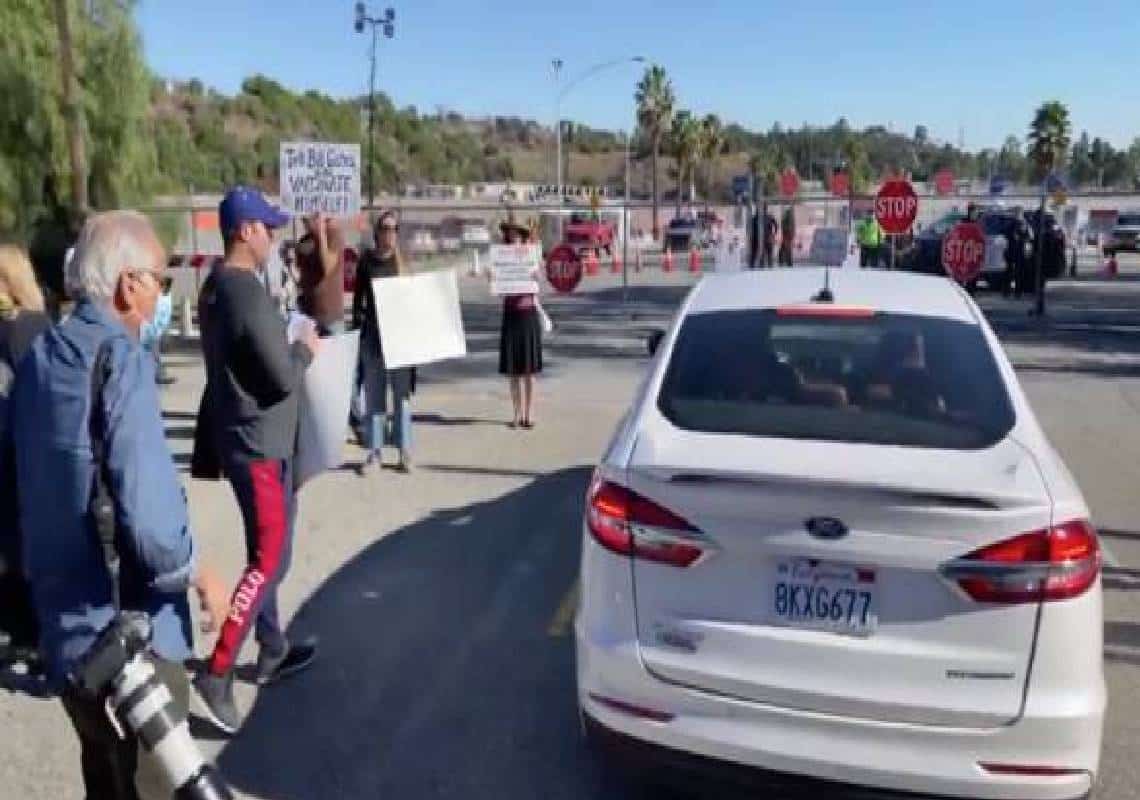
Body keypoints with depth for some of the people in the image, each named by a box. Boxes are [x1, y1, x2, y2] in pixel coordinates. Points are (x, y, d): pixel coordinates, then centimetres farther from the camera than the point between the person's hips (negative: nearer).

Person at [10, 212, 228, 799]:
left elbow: (27, 483, 10)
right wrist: (200, 575, -10)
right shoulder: (119, 356, -18)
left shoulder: (36, 356, 5)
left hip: (61, 622, 7)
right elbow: (146, 504, -26)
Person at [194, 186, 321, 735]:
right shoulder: (249, 294, -22)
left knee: (264, 549, 18)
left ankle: (272, 650, 30)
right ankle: (217, 674, -3)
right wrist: (306, 348, -3)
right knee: (269, 558, -5)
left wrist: (289, 345, 3)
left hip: (241, 435, 10)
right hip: (259, 441, -10)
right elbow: (284, 378, -21)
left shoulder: (217, 287, 9)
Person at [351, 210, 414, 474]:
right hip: (371, 334, 1)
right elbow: (358, 298, 7)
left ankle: (405, 450, 10)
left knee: (401, 392, 4)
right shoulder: (367, 261, 4)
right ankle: (374, 452, 12)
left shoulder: (403, 259, 4)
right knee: (373, 393, 5)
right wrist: (357, 328, 2)